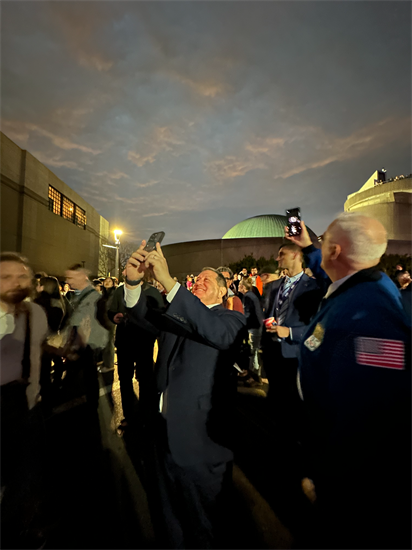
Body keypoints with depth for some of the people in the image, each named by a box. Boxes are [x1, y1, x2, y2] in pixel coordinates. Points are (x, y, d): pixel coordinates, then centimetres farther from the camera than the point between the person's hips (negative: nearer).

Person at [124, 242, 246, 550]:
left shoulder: (233, 318, -7)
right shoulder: (175, 311, 8)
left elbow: (219, 333, -30)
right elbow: (143, 312, -8)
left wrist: (168, 282, -37)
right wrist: (134, 281, -29)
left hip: (201, 436, -4)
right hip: (167, 429, 5)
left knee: (203, 524, 18)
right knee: (171, 512, 27)